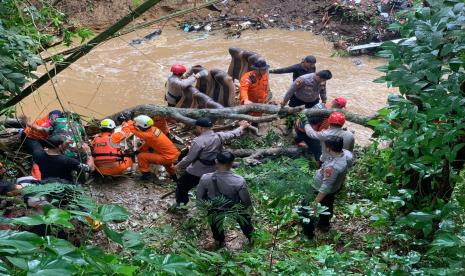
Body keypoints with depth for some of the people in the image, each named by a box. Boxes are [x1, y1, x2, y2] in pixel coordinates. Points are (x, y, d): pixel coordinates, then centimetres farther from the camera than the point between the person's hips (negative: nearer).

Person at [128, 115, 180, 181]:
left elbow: (133, 129, -17)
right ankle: (173, 174, 60)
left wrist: (130, 123, 1)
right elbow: (147, 143, 12)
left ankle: (146, 174, 7)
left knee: (141, 156, -7)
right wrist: (138, 151, 9)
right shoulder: (153, 129, 0)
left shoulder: (149, 135, -24)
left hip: (168, 157, -8)